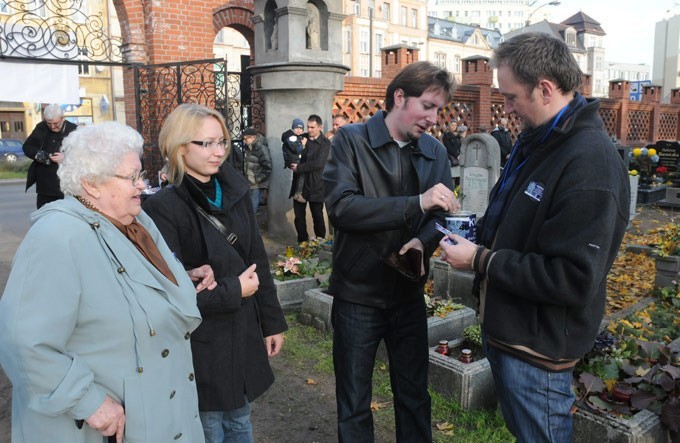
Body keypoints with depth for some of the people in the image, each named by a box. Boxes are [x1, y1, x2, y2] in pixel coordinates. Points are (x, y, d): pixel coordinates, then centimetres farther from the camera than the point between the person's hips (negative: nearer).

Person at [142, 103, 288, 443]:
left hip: (243, 334, 6)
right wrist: (233, 291, -15)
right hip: (199, 346, -5)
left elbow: (258, 261, 7)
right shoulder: (164, 207, -18)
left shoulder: (235, 192, 1)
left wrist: (272, 322, 9)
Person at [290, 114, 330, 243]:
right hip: (299, 184, 4)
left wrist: (299, 168, -12)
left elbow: (318, 164, -17)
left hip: (315, 186, -4)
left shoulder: (325, 143, -6)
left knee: (318, 217, 5)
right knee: (299, 217, 6)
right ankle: (302, 243, 19)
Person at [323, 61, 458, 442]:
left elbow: (439, 216, 4)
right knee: (354, 405, 13)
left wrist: (423, 242, -19)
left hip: (409, 293, 4)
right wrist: (417, 203, -31)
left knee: (415, 397, 18)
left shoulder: (436, 151, 4)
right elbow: (340, 206, -24)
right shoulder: (351, 140, -10)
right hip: (357, 294, -3)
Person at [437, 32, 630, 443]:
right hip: (505, 328, 9)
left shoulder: (591, 163, -25)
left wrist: (481, 260, -22)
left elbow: (575, 280, -28)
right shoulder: (537, 140, 6)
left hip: (537, 348, -9)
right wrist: (478, 232, 0)